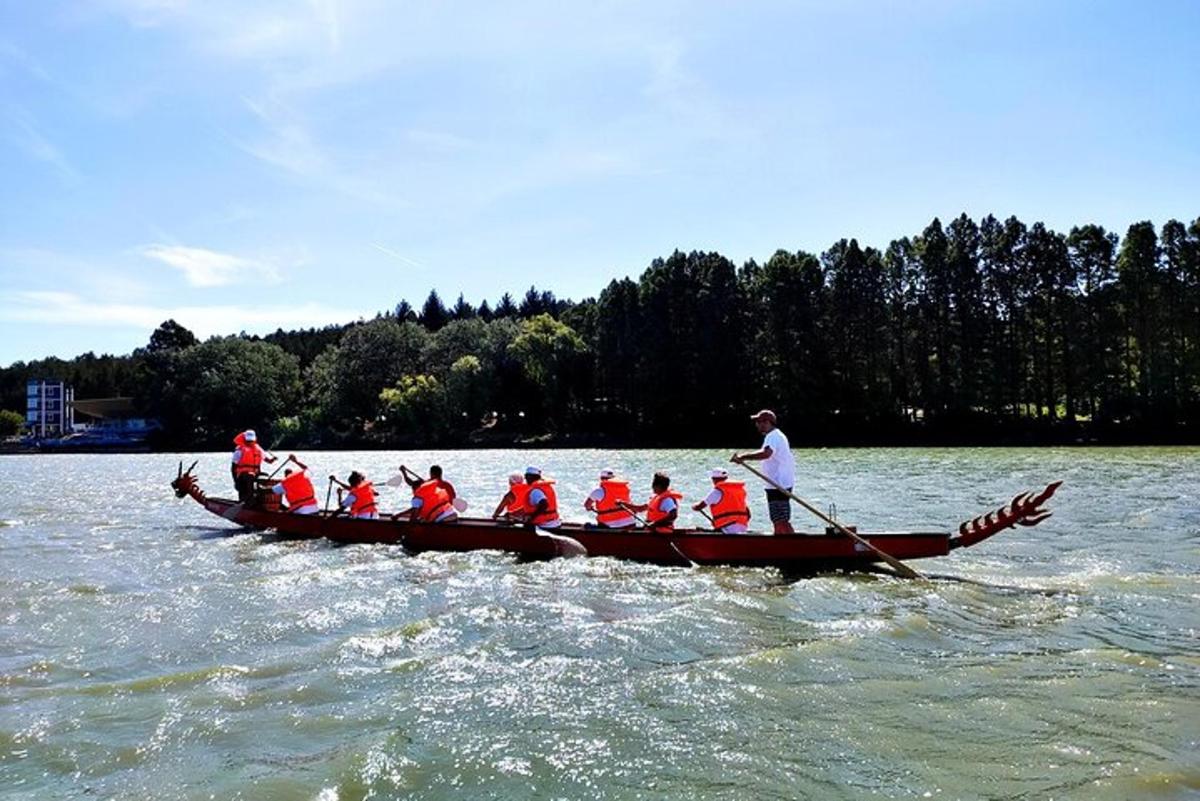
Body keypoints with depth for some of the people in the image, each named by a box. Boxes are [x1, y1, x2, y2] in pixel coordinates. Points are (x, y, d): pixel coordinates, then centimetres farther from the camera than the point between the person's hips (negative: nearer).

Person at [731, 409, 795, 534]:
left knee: (781, 522, -12)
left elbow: (765, 454, -35)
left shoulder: (772, 436, -16)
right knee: (778, 521, 15)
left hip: (778, 486, -11)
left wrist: (742, 457, -36)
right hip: (782, 484, 11)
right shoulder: (778, 435, 19)